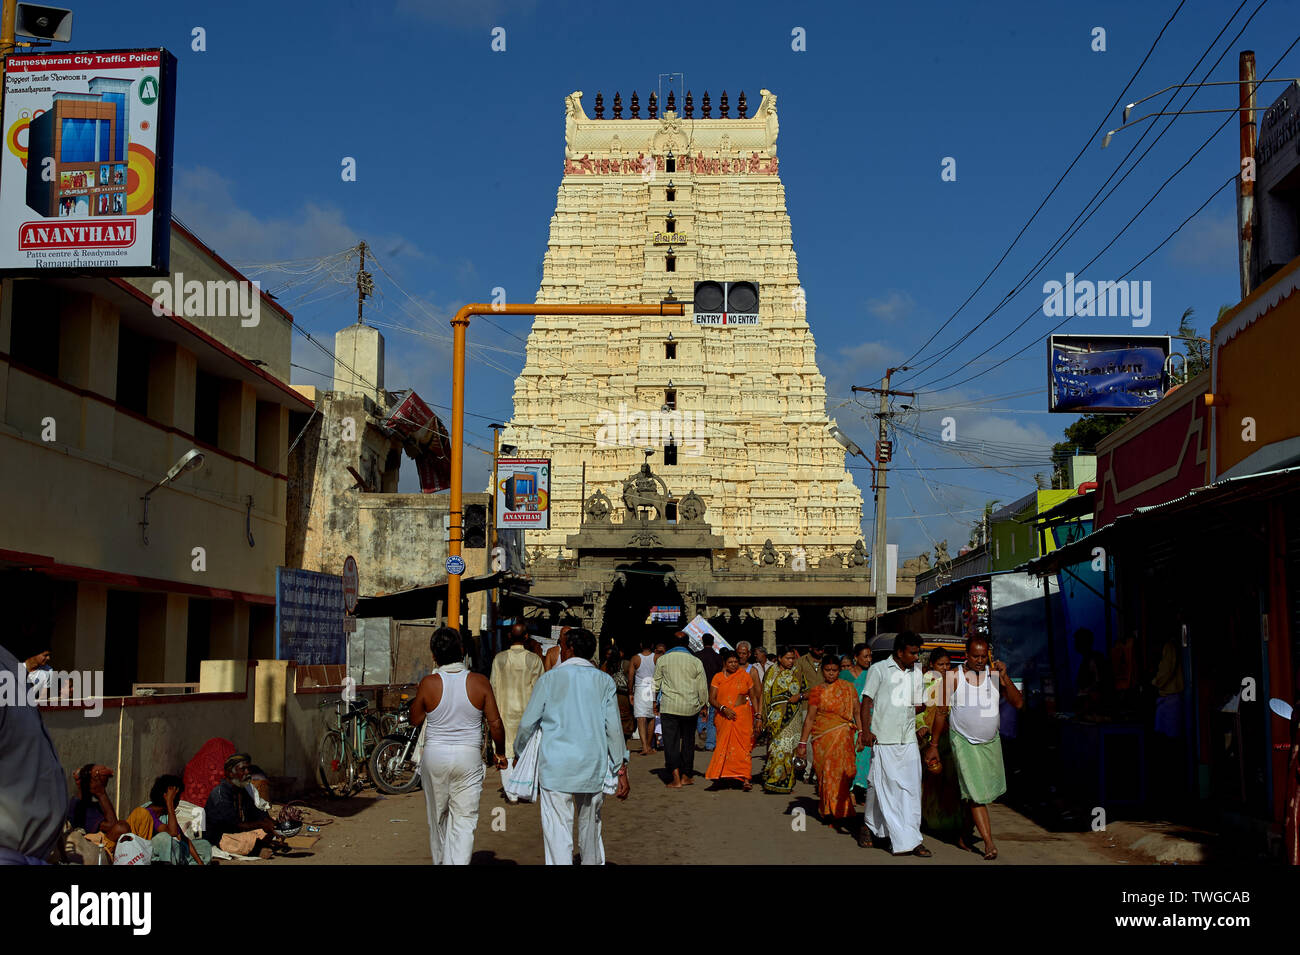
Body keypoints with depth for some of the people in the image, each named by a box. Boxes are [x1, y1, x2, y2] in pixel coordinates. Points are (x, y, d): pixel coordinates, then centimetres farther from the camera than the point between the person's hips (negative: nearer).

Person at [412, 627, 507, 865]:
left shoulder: (428, 684, -9)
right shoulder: (479, 682, -8)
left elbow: (415, 720, 5)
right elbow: (495, 723, -4)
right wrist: (500, 752, 10)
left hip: (434, 756, 1)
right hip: (469, 757, -1)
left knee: (438, 817, 18)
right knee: (464, 819, 1)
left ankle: (440, 862, 34)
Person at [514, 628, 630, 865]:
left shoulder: (549, 679, 0)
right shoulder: (604, 681, 5)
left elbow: (528, 723, 3)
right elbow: (613, 728, 0)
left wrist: (519, 752, 20)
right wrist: (622, 770, 4)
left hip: (555, 766, -3)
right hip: (593, 766, 3)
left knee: (557, 834, -3)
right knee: (590, 827, 19)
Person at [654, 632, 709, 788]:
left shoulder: (662, 660, 1)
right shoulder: (696, 662, 2)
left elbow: (656, 683, 9)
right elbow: (702, 688, 5)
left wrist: (655, 702, 22)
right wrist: (704, 705, 16)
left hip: (669, 706, -1)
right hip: (690, 708, 1)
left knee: (671, 742, -1)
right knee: (688, 741, 14)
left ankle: (676, 778, -8)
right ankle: (685, 776, 18)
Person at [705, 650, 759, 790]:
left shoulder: (744, 676, 8)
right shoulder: (718, 677, 4)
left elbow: (753, 697, 13)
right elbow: (712, 699, -1)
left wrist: (757, 716, 5)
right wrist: (724, 709, -16)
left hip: (743, 716, 0)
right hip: (723, 717, 0)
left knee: (743, 745, -8)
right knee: (724, 746, 1)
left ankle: (745, 779, -13)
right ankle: (723, 775, 11)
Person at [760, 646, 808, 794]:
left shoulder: (797, 674, 11)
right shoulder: (771, 673, 3)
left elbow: (807, 691, 17)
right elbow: (765, 695, 2)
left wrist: (799, 696, -6)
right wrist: (765, 717, -3)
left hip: (792, 716, 3)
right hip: (776, 716, -3)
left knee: (789, 748, 2)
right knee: (777, 747, -8)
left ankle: (787, 782, 10)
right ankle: (772, 780, -3)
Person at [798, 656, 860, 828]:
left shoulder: (848, 688, 7)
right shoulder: (817, 691, 5)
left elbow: (857, 712, 7)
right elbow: (810, 718, 1)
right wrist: (803, 743, -2)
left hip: (843, 736, 0)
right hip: (822, 738, 0)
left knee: (841, 772, -6)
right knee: (825, 773, 0)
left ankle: (840, 811, 4)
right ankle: (828, 811, 11)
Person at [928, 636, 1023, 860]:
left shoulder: (995, 674, -4)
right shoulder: (953, 678, -9)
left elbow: (1018, 703, -10)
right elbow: (941, 713, -2)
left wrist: (1005, 677, -22)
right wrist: (933, 744, 0)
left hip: (991, 742, 3)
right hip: (964, 741, -3)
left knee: (985, 791, 10)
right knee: (975, 793, -9)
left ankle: (964, 833, 27)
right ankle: (989, 842, -8)